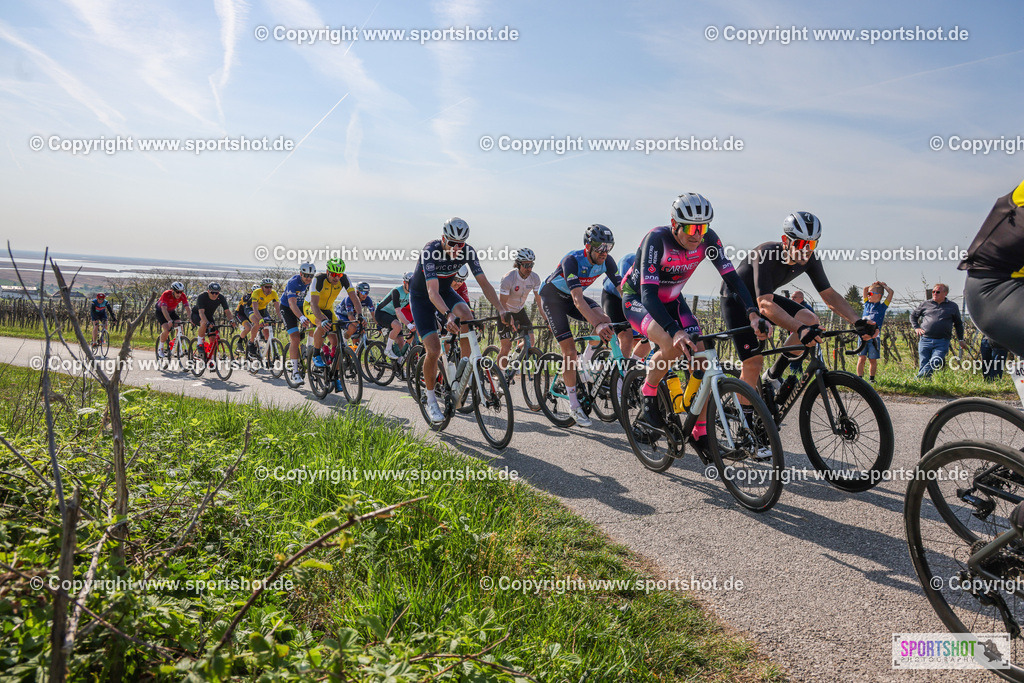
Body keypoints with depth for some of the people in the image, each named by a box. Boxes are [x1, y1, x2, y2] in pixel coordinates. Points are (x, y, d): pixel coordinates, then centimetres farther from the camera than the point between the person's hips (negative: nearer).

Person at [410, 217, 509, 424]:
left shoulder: (468, 252, -19)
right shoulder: (431, 250, -33)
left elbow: (484, 283, -19)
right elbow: (433, 292, -43)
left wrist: (501, 310, -32)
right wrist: (448, 314, -60)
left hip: (446, 291, 4)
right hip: (421, 296, -4)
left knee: (467, 316, -30)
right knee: (433, 349, -15)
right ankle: (430, 398, 7)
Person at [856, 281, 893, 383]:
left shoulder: (882, 307, 5)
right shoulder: (867, 304, 13)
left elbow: (891, 292, 2)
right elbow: (865, 289, 18)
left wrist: (883, 285, 14)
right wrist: (874, 284, 21)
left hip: (874, 336, -2)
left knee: (873, 359, 5)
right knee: (861, 358, -3)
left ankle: (871, 378, 17)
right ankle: (859, 378, 0)